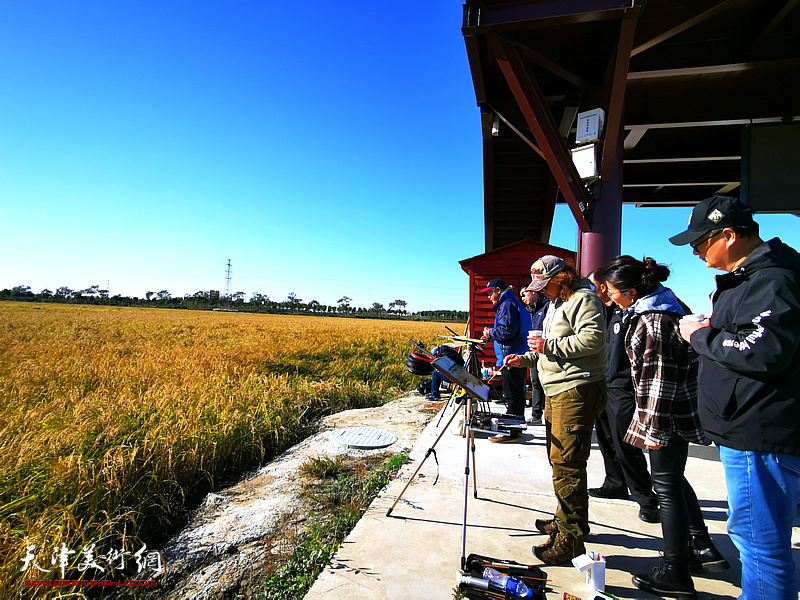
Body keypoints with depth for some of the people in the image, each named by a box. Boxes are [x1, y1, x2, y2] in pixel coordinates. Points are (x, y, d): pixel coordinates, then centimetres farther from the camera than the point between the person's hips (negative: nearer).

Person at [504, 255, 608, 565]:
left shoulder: (584, 299, -10)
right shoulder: (555, 304, 22)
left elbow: (592, 339, -23)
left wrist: (549, 345, -19)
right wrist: (525, 358, 12)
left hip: (577, 391, -11)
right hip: (555, 391, 11)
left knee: (566, 464, -8)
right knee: (558, 458, 18)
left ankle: (571, 539, 2)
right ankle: (566, 520, 33)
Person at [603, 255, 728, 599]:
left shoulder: (653, 320, -23)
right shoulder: (667, 305, 8)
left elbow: (660, 380, -24)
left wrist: (654, 428, -20)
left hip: (666, 414, -10)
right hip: (679, 409, 10)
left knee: (667, 485, 1)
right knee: (673, 478, 23)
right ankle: (702, 544, 39)